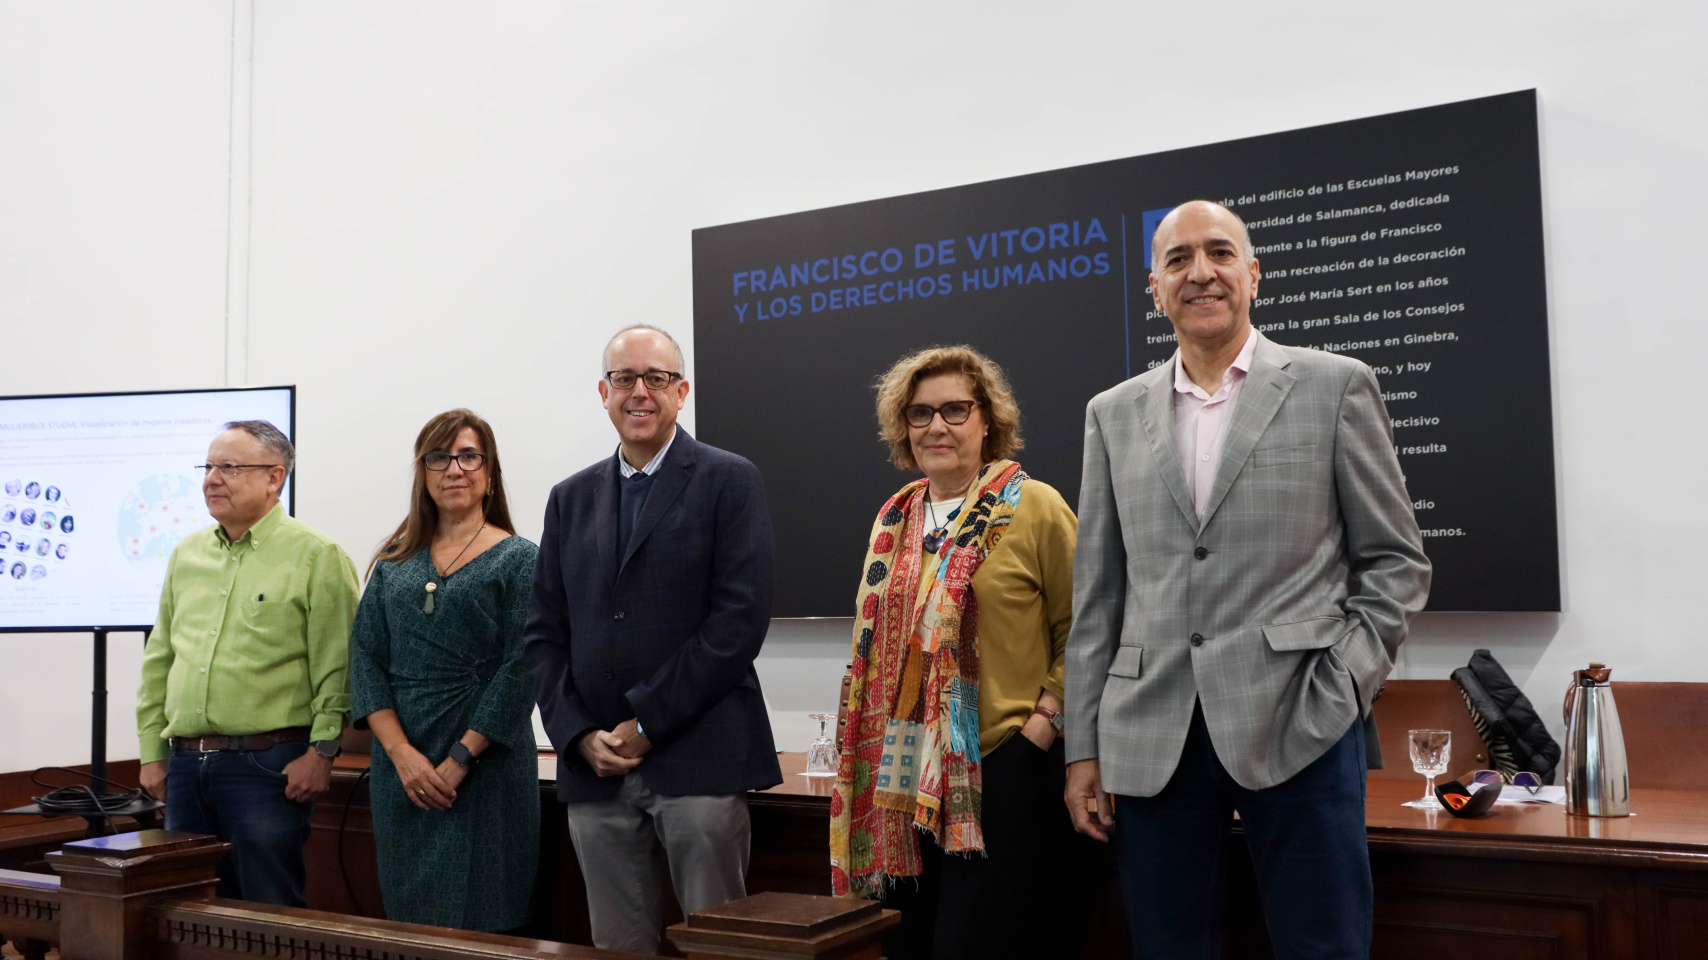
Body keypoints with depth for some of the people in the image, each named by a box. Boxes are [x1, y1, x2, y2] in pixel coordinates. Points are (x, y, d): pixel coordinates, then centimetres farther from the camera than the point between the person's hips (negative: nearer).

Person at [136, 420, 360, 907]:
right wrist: (153, 752, 13)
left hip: (267, 764, -6)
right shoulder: (187, 554, 14)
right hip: (184, 766, 6)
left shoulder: (316, 555, -6)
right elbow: (158, 660, 17)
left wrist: (321, 751, -14)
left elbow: (337, 667, -10)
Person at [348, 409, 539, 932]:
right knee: (407, 916, 11)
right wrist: (402, 753, -9)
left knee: (475, 924, 0)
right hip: (400, 767, 4)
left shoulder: (518, 560, -1)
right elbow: (365, 658, 4)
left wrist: (459, 761, -14)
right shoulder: (393, 563, 11)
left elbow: (520, 669, -9)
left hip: (486, 769, -4)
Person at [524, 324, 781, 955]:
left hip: (698, 759, -4)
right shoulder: (572, 498, 15)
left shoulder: (729, 482, 0)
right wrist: (579, 735, -3)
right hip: (596, 766, 4)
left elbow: (740, 618, -10)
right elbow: (545, 632, 12)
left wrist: (647, 725, -11)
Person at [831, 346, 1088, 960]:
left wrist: (1044, 721, -12)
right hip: (904, 773, 6)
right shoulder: (894, 519, 13)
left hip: (1001, 770, -5)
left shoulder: (1034, 506, -4)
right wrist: (869, 739, 14)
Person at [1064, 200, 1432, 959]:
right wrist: (1083, 747, 7)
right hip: (1152, 740, 3)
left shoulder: (1334, 386, 5)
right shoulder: (1114, 414, 12)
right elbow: (1097, 594, 11)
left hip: (1297, 727, -2)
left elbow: (1395, 559, 6)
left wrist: (1343, 686, -7)